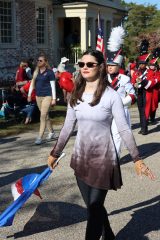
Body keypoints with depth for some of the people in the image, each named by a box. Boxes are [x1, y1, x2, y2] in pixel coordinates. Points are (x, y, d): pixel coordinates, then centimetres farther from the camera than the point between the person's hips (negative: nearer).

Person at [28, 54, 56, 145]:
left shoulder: (49, 72, -6)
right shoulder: (36, 72, 11)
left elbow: (53, 86, -7)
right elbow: (32, 83, 17)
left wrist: (54, 98, -11)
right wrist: (29, 94, 12)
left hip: (47, 96, -6)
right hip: (38, 96, 7)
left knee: (43, 116, -11)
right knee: (45, 115, 14)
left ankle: (40, 137, -11)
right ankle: (52, 132, 29)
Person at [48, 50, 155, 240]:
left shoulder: (111, 96, -11)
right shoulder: (76, 95, 3)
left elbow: (124, 130, -10)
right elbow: (67, 127, 10)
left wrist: (137, 159, -12)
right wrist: (55, 153, 14)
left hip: (102, 157, -5)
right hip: (81, 157, 5)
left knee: (94, 208, -1)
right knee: (93, 206, 15)